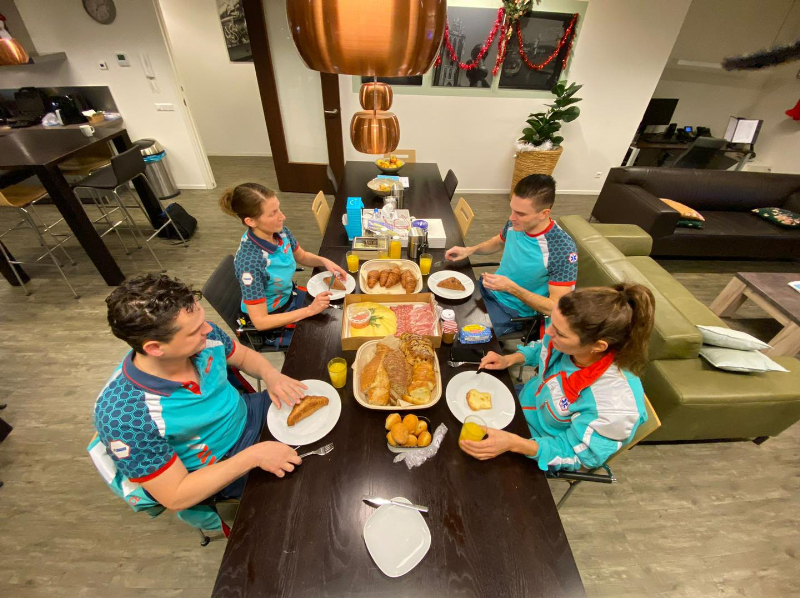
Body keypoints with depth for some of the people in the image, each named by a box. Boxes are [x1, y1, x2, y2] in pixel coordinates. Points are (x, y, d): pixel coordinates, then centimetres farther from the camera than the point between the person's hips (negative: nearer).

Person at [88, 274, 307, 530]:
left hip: (249, 412, 5)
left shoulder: (203, 337, -22)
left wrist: (271, 375, -20)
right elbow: (176, 497, -22)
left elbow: (244, 355, 1)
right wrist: (253, 456, -31)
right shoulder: (124, 416, -32)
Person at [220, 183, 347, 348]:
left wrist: (324, 261, -14)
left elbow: (302, 256, 6)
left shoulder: (280, 232, -16)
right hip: (270, 322, -6)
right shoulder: (249, 261, -36)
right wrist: (310, 310, -31)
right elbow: (260, 321, -30)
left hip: (290, 296, 6)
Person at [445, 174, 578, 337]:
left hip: (515, 311, -6)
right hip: (488, 289, 6)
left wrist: (511, 288, -32)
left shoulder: (563, 249, -28)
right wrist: (470, 250, -3)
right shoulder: (517, 223, -10)